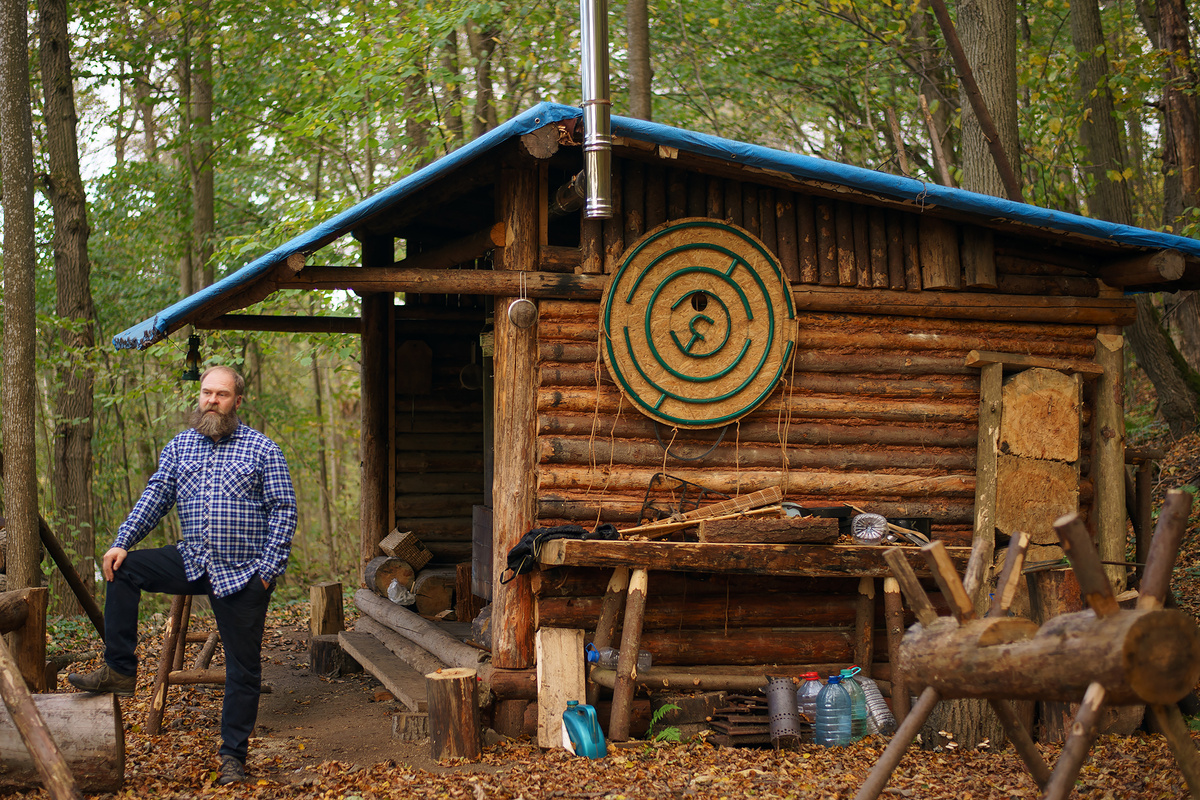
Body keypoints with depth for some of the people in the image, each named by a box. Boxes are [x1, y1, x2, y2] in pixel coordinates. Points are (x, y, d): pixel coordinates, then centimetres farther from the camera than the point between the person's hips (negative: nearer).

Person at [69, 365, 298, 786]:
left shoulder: (262, 449, -3)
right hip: (193, 562, 4)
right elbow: (156, 496, 6)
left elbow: (283, 509, -5)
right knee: (123, 569, -10)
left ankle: (233, 755, 12)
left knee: (243, 667, 0)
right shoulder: (180, 446, 9)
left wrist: (270, 567, -13)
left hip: (243, 573, -4)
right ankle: (120, 670, -5)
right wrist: (122, 542, -8)